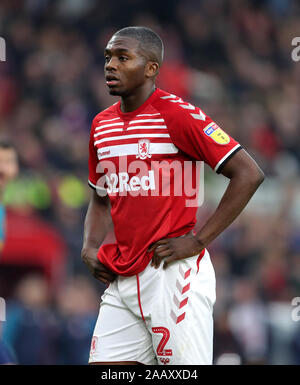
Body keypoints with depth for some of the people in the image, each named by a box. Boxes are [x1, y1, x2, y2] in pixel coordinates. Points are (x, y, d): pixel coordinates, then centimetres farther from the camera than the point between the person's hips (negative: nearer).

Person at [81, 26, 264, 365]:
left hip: (173, 273, -7)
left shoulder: (177, 114, -9)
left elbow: (249, 174, -12)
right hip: (122, 278, 7)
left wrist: (198, 241, -14)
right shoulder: (101, 125, 14)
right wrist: (89, 248, 8)